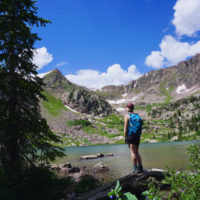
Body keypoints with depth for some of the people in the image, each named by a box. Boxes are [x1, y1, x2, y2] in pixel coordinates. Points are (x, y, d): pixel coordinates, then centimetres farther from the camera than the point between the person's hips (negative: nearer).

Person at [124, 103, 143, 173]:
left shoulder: (127, 116, -5)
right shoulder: (137, 115, 12)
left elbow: (125, 127, -10)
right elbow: (140, 127, 12)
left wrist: (125, 137, -6)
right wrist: (138, 136, 16)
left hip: (130, 135, -6)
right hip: (137, 136, 6)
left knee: (133, 152, -4)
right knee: (136, 152, 14)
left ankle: (135, 168, -5)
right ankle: (140, 167, 13)